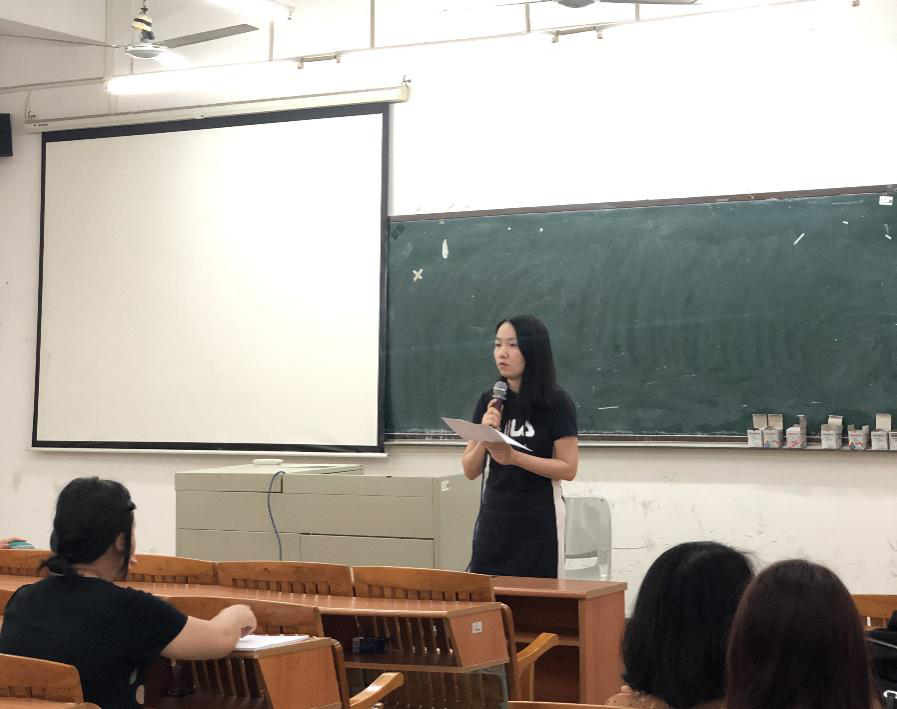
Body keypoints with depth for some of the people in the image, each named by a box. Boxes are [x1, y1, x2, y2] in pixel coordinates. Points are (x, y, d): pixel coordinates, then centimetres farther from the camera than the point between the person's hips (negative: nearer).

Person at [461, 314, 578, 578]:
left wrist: (513, 457, -21)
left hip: (539, 522, -4)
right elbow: (470, 471, 7)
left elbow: (568, 469, -11)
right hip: (493, 519, 4)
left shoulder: (555, 403, -6)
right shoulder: (489, 402, 6)